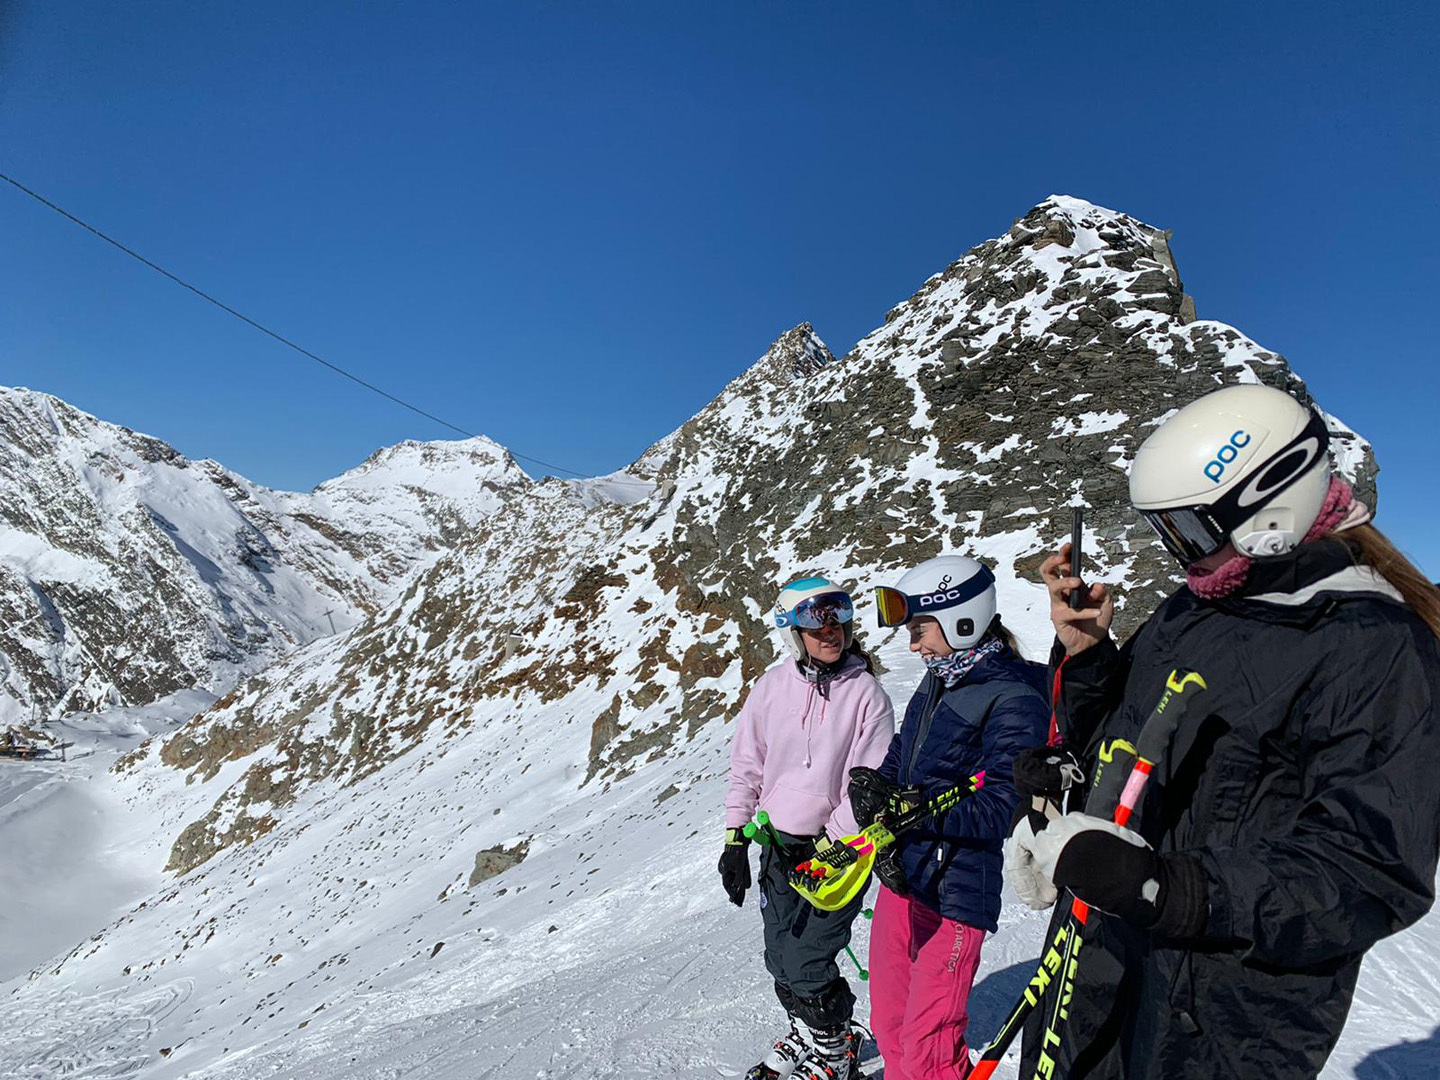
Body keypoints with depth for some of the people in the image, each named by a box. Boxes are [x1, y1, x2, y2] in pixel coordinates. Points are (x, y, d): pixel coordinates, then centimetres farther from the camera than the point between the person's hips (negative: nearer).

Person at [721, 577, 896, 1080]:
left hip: (838, 847, -4)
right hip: (779, 845, 4)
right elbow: (746, 766, 4)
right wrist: (735, 840, 2)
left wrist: (830, 847, -13)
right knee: (780, 958, 14)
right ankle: (806, 1033, 43)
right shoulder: (772, 686, -3)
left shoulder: (865, 691, -12)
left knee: (806, 964, -1)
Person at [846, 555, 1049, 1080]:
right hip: (900, 876, 8)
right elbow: (896, 761, 9)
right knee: (888, 1024, 20)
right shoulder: (938, 681, 8)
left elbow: (1000, 810, -22)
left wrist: (902, 805, -25)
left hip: (955, 891, -8)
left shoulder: (1015, 699, -17)